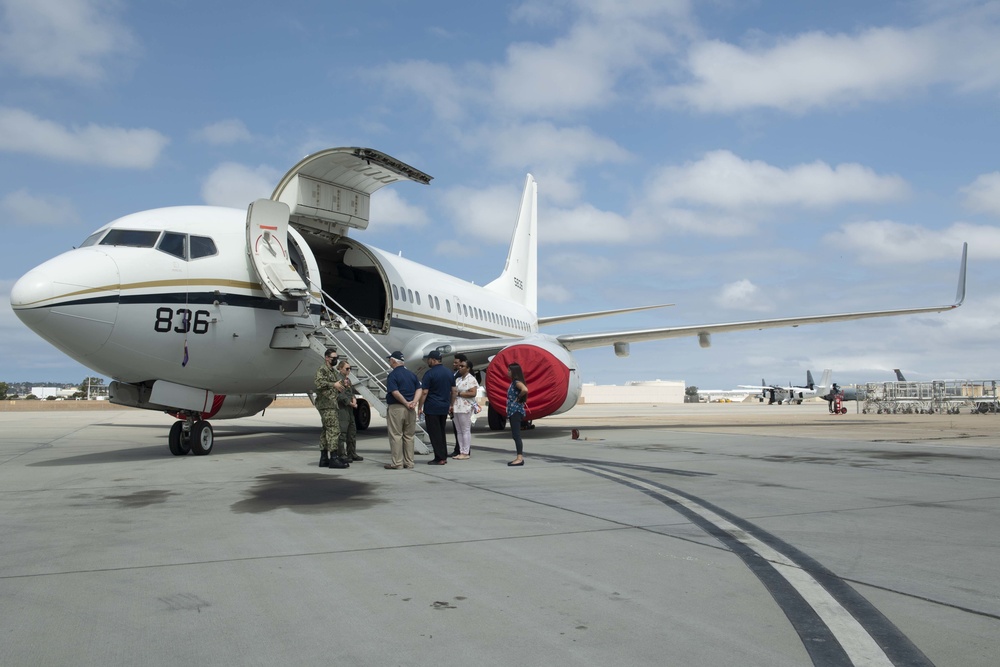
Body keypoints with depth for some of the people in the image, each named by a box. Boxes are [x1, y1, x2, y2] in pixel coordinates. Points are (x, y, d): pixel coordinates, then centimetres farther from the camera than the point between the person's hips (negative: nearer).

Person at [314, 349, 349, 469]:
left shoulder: (333, 371, 20)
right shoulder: (322, 370, -9)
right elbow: (318, 382, -26)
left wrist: (342, 384, 9)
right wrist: (334, 384, -28)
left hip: (332, 405, 10)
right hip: (327, 405, -10)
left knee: (326, 431, 11)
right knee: (333, 430, -12)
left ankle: (324, 459, 15)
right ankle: (333, 459, -12)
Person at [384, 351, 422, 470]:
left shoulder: (392, 375, -9)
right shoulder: (412, 374, 12)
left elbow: (395, 392, -19)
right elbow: (419, 389, 5)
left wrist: (406, 403, -12)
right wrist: (414, 402, -7)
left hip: (396, 408, -6)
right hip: (410, 410, 6)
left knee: (396, 436, -1)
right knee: (409, 436, 12)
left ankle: (397, 463, -1)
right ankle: (409, 462, 14)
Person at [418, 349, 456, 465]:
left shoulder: (429, 373, -11)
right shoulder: (449, 373, 9)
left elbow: (424, 392, -14)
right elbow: (453, 391, 12)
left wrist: (420, 407, -8)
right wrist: (450, 405, 20)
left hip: (432, 408, -7)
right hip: (444, 408, 7)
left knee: (434, 433, -1)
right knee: (441, 432, 16)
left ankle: (439, 458, -1)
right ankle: (444, 457, 17)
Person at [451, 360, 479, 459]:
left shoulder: (471, 379, -5)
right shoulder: (458, 379, 19)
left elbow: (473, 393, -15)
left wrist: (459, 393, -12)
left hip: (465, 408, -8)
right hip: (456, 408, 8)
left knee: (466, 431, -4)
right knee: (459, 431, 8)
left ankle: (465, 453, -2)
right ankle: (461, 452, 12)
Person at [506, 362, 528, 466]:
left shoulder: (517, 382, -13)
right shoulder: (513, 382, 16)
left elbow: (525, 390, -32)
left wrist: (518, 398, -17)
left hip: (516, 411, -10)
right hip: (513, 411, 10)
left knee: (516, 434, -10)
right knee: (515, 435, 11)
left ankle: (520, 458, -11)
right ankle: (520, 457, 15)